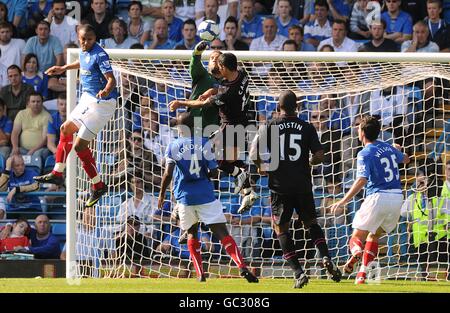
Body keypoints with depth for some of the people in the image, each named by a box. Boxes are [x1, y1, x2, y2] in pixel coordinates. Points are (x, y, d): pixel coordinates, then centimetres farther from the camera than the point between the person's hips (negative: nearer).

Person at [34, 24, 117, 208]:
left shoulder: (99, 55, -20)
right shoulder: (84, 52, 6)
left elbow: (111, 79, -27)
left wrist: (106, 91, -48)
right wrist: (63, 69, 35)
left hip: (100, 103, -10)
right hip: (87, 100, 10)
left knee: (79, 145, -11)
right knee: (66, 129, 24)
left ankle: (98, 186, 1)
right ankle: (57, 174, 38)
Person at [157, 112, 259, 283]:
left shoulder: (173, 147, 0)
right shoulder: (203, 144, -2)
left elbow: (168, 174, -6)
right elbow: (214, 172, -2)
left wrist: (162, 194, 7)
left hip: (184, 196, 1)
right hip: (205, 195, -1)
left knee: (192, 233, 20)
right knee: (221, 232, -6)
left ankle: (200, 273, 11)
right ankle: (242, 267, -22)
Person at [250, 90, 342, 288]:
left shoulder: (269, 127, -1)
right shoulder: (307, 128, 1)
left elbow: (254, 154, -6)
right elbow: (319, 156, -2)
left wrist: (261, 167, 15)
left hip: (279, 186, -1)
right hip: (303, 186, 2)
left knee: (281, 228, 9)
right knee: (311, 223, 20)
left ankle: (298, 272, -4)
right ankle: (326, 258, -5)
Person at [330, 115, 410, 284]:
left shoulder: (365, 154, -8)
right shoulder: (389, 148, 13)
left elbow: (362, 180, -20)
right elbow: (406, 160, 34)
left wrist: (343, 201, -19)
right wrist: (398, 149, 56)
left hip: (378, 197, -6)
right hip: (397, 197, 6)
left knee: (358, 235, 2)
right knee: (374, 236, 19)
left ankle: (356, 252, -33)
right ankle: (362, 274, 7)